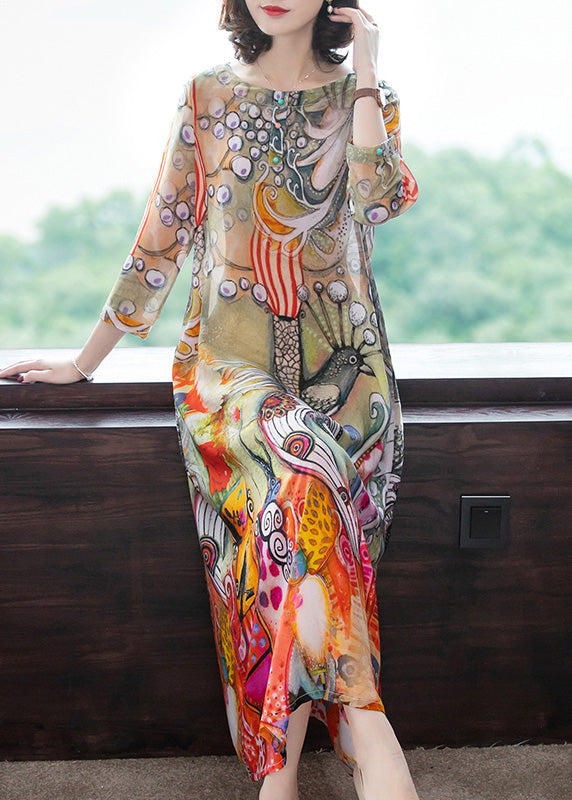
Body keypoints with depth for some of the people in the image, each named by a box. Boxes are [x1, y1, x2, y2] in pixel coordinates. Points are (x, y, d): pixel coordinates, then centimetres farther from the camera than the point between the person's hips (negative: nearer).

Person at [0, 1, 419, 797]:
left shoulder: (367, 99, 11)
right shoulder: (207, 99, 11)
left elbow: (381, 202, -11)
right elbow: (159, 241, 12)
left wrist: (364, 75, -4)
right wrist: (83, 362, 13)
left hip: (343, 369, 1)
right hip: (230, 365, -1)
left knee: (290, 537, -22)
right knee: (299, 482, -31)